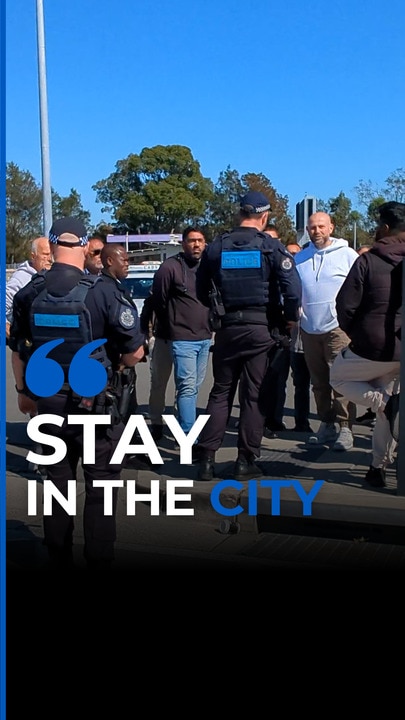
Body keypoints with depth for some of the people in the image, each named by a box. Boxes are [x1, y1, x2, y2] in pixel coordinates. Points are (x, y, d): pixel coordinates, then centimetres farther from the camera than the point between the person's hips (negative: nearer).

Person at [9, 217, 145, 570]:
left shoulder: (29, 294, -2)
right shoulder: (102, 292, -17)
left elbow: (17, 349, 10)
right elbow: (135, 353, -14)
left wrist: (23, 391, 25)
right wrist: (115, 366, 8)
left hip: (48, 403, 5)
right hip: (95, 404, -4)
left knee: (58, 480, 18)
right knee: (101, 485, 8)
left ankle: (58, 559, 28)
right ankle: (99, 560, 13)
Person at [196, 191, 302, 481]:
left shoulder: (216, 247, 6)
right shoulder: (271, 246, -5)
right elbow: (292, 285, -14)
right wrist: (291, 318, -1)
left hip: (227, 327, 3)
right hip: (260, 328, -3)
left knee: (220, 392, 11)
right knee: (255, 395, 4)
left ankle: (207, 458, 8)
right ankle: (246, 460, 7)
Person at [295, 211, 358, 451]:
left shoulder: (347, 255, 1)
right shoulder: (300, 258, 13)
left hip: (338, 328, -5)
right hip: (309, 329, 5)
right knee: (319, 382, 11)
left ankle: (345, 428, -4)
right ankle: (327, 424, 21)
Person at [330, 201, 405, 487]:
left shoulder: (368, 261, -12)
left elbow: (345, 305, -12)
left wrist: (356, 334, 6)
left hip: (373, 349, -5)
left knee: (338, 376, 21)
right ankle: (380, 466, 20)